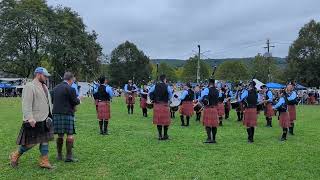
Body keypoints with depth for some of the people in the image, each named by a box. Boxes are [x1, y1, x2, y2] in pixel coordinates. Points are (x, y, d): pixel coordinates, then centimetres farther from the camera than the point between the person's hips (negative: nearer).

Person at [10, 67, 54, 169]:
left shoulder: (44, 86, 16)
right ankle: (15, 156, 22)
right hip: (34, 121, -8)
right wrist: (30, 118, -29)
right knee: (31, 142, -1)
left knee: (45, 140, 8)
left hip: (45, 120, 8)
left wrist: (49, 117, 22)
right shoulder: (29, 87, -12)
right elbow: (26, 104, -20)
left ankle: (44, 161, 16)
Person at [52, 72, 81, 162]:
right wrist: (78, 99, 10)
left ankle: (59, 155, 21)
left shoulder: (55, 88, 11)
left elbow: (52, 100, 18)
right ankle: (69, 156, -1)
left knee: (60, 135, 14)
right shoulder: (70, 89, -11)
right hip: (67, 114, -7)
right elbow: (75, 102, -10)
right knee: (70, 135, 0)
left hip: (56, 113, 7)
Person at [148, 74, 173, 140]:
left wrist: (153, 99, 15)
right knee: (165, 120, 8)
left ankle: (160, 136, 13)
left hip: (156, 105, 4)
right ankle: (165, 135, 13)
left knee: (158, 120, 9)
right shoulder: (167, 86, -7)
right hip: (164, 105, -3)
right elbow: (170, 94, -8)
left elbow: (150, 93, 4)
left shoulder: (155, 86, 3)